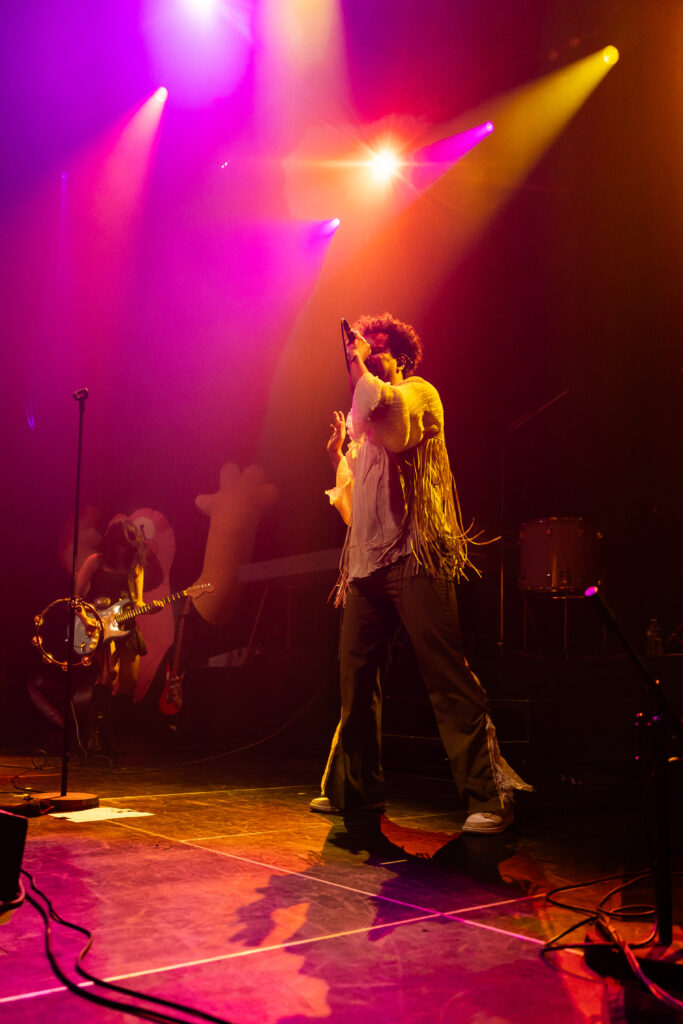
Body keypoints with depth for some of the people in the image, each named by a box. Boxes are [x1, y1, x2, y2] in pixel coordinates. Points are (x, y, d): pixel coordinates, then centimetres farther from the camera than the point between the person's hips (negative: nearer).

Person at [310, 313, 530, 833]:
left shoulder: (418, 392, 6)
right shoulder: (364, 418, 27)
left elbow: (395, 423, -20)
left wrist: (360, 369, -13)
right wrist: (339, 455, 15)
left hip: (414, 555, -7)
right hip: (366, 560, 8)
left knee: (447, 674, -12)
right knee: (356, 675, 8)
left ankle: (489, 793, -9)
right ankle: (355, 787, 20)